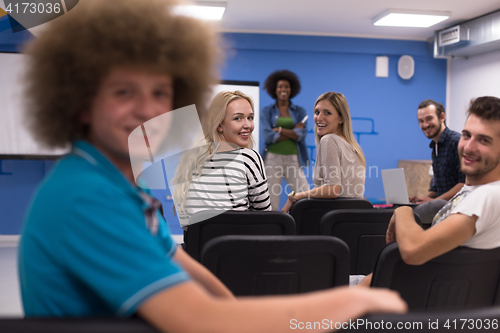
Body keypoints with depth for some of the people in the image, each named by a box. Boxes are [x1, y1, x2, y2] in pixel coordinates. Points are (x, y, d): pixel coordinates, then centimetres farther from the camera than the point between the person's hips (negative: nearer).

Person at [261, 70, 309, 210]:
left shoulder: (300, 111, 11)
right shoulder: (266, 112, 7)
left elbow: (302, 135, -4)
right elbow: (267, 136, -7)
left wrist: (280, 129, -9)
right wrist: (293, 131, -6)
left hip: (294, 160, 1)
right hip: (273, 158, -1)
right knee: (271, 203, -1)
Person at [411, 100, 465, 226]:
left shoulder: (457, 141, -10)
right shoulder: (435, 147, 20)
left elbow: (465, 182, -17)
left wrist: (434, 200, -18)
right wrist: (426, 197, 7)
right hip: (443, 204, 9)